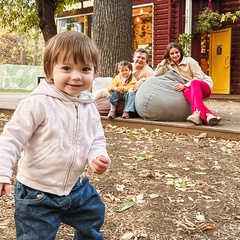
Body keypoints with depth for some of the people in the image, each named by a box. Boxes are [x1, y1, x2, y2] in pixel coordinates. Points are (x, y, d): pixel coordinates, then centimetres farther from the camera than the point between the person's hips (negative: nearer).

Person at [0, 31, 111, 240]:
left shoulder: (89, 107, -1)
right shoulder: (38, 103, -20)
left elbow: (97, 140, 7)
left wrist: (98, 157, -14)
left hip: (76, 187, 6)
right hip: (37, 193, -6)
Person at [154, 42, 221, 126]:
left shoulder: (189, 60, -5)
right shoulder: (169, 65, 8)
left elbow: (199, 77, -12)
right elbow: (156, 74, -4)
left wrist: (185, 85, -24)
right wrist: (165, 60, -1)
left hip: (204, 85, -3)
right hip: (191, 89, 3)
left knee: (194, 83, -39)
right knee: (187, 91, -35)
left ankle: (197, 113, -64)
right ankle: (208, 115, -57)